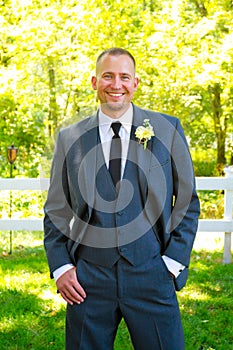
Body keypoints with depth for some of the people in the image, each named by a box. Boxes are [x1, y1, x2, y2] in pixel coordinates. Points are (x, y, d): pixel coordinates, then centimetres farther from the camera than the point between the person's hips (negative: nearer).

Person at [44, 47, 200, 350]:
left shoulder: (167, 129, 4)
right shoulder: (70, 138, 7)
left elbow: (188, 201, 6)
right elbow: (56, 210, 11)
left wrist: (174, 261, -1)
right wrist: (60, 266, 1)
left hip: (151, 274, -1)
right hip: (88, 279, 1)